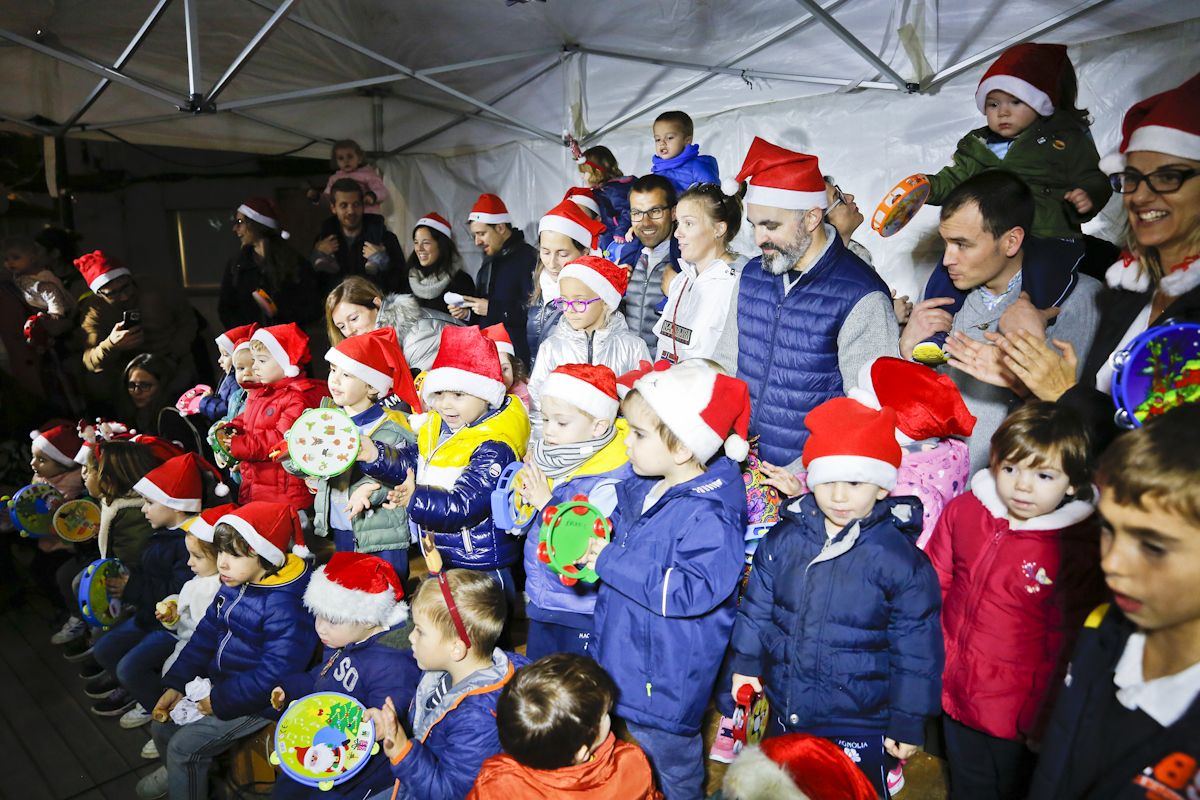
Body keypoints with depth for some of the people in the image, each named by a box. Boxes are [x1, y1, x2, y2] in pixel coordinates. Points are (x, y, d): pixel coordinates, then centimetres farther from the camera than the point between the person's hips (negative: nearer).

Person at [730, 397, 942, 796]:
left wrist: (909, 723, -6)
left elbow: (916, 648, -10)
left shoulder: (901, 558, -17)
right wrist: (746, 662, 10)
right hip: (784, 711, 4)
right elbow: (757, 603, 6)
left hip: (860, 725, -4)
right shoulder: (784, 538, -7)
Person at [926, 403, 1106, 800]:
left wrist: (1045, 722, -7)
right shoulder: (962, 511, -9)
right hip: (955, 695, 3)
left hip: (1017, 712, -3)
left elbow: (1069, 646, -12)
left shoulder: (1079, 546, -19)